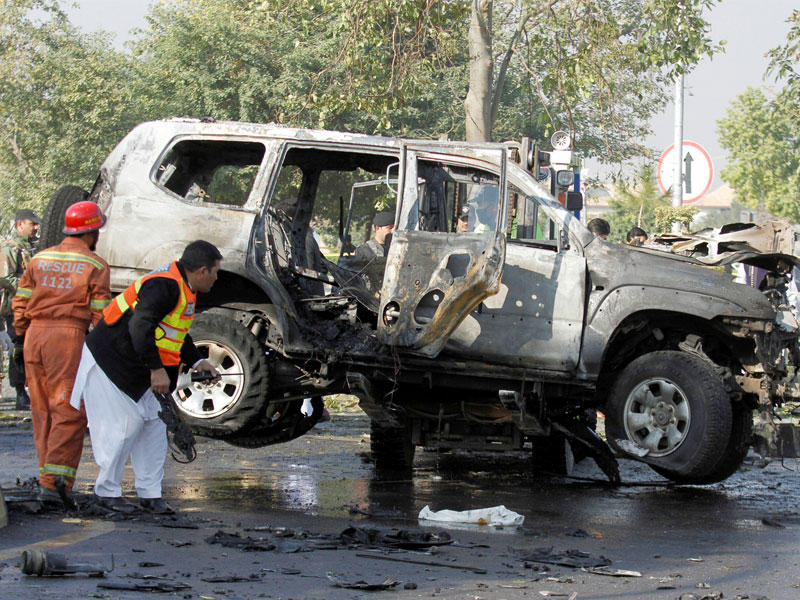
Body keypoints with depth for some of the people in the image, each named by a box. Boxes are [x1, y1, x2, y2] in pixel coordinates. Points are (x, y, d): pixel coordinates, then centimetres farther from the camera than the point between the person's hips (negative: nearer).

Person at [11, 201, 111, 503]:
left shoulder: (39, 259, 13)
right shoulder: (95, 266, -1)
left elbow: (20, 303, 12)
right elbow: (100, 314, -4)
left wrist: (21, 337, 20)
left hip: (35, 334, 6)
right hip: (70, 335, -5)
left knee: (43, 411, 13)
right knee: (69, 413, -6)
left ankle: (50, 478, 17)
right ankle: (52, 483, -16)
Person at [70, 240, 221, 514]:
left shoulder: (183, 288, 9)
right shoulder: (164, 286, -25)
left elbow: (177, 334, 20)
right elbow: (140, 327, -32)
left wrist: (197, 362, 9)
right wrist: (156, 369, -32)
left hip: (135, 370, 10)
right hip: (109, 363, -10)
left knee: (153, 423, 6)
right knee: (125, 425, -8)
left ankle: (150, 492, 11)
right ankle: (106, 490, 7)